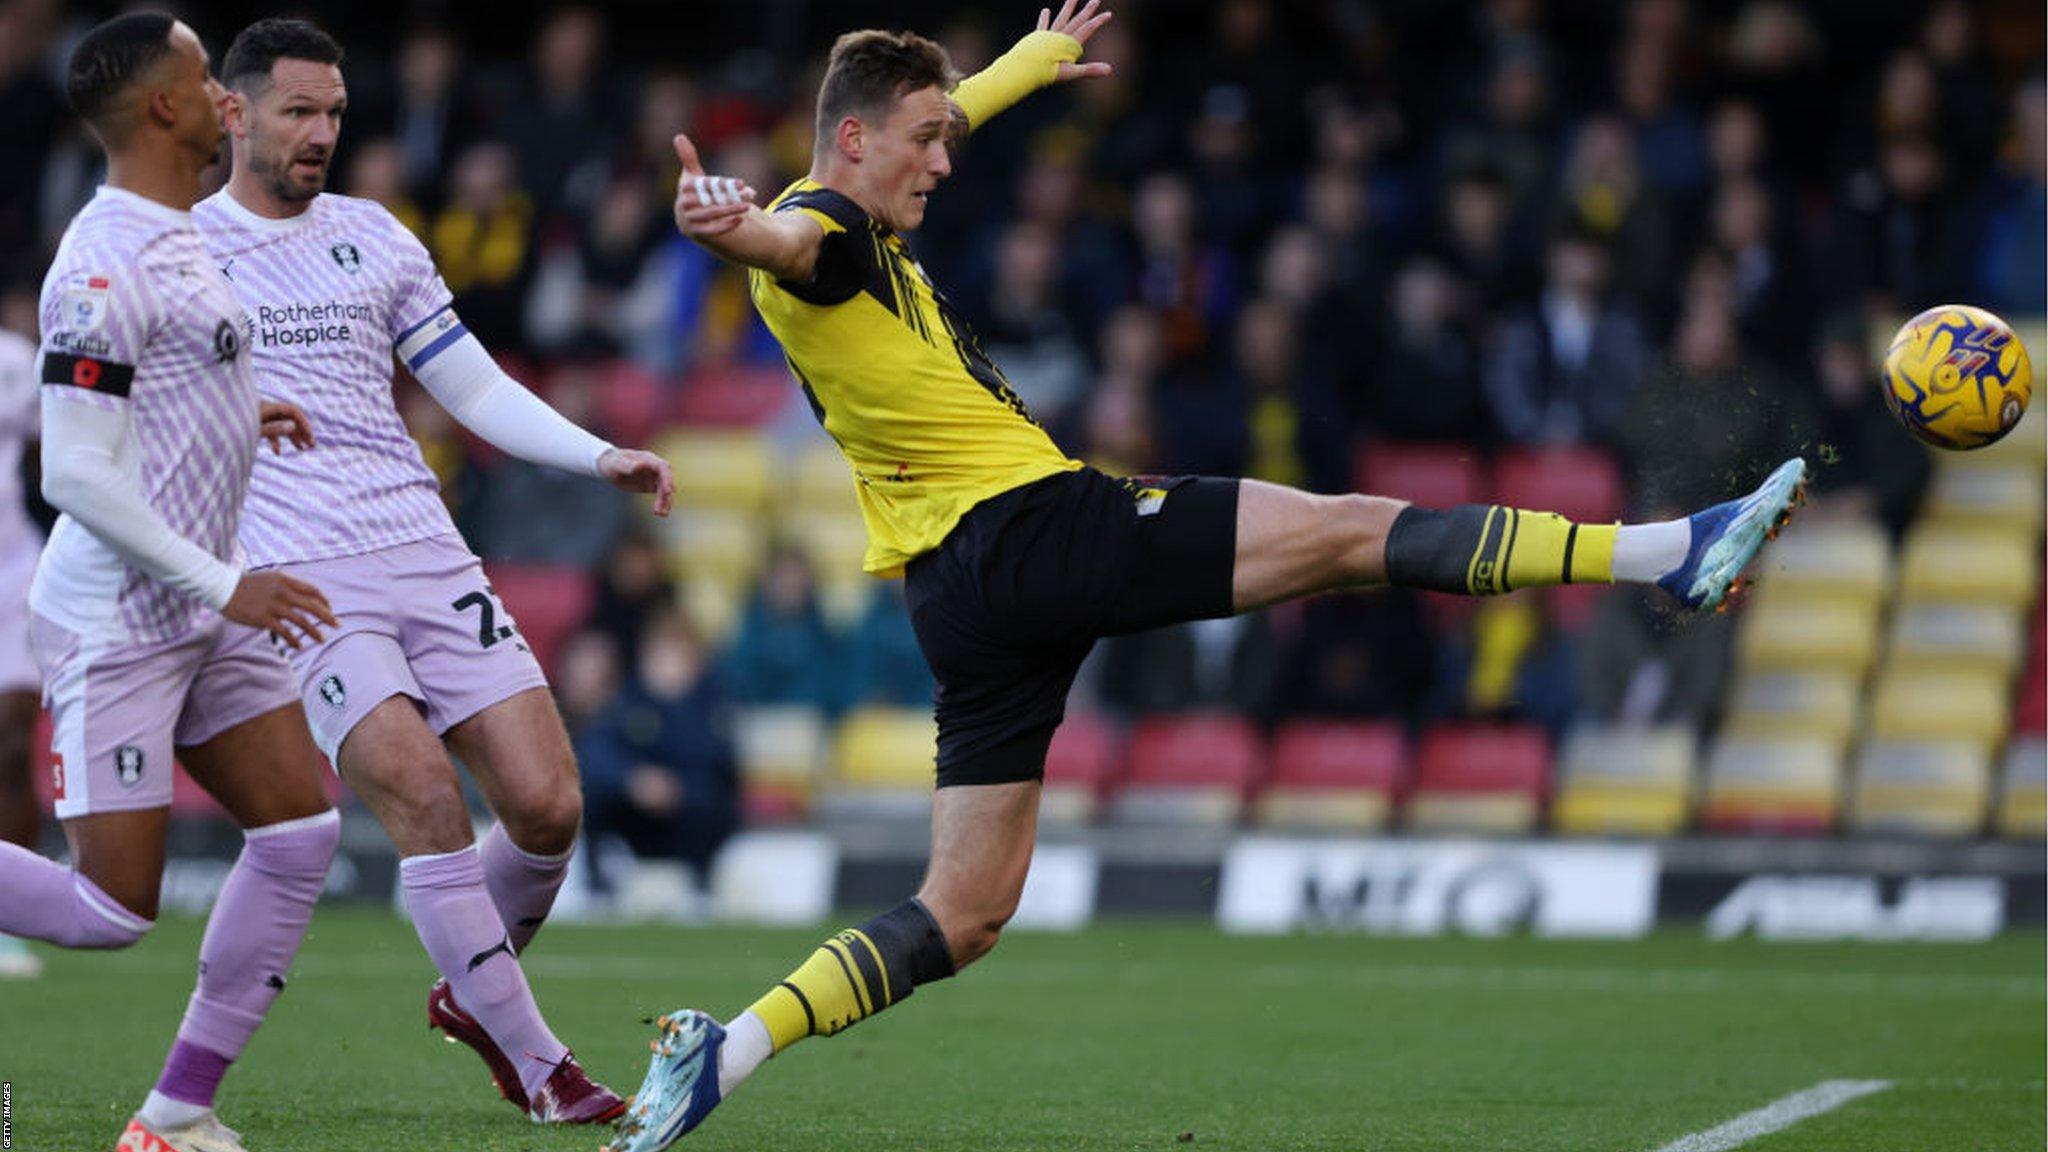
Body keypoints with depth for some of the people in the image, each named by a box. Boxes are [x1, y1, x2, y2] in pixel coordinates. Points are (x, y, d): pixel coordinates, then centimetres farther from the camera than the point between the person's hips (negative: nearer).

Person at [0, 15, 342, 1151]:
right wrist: (224, 582, -22)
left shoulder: (172, 240, 12)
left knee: (300, 830, 1)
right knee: (112, 910, -9)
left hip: (203, 621, 10)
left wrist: (237, 416, 24)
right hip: (114, 624, -10)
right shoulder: (105, 266, -20)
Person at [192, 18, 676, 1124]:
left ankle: (469, 993, 21)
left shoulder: (372, 237, 16)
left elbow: (474, 387, 18)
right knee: (422, 793, -20)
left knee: (546, 803, -7)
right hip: (300, 577, -4)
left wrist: (603, 456, 7)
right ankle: (535, 1066, -13)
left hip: (428, 555, 4)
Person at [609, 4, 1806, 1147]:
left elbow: (930, 120, 40)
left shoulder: (858, 227, 18)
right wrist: (735, 225, -61)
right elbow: (786, 243, -37)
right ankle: (1670, 551, -5)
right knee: (1349, 532, -6)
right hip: (1033, 523, -10)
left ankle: (721, 1051, -7)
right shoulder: (823, 231, -10)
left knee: (965, 913, 6)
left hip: (961, 595, 10)